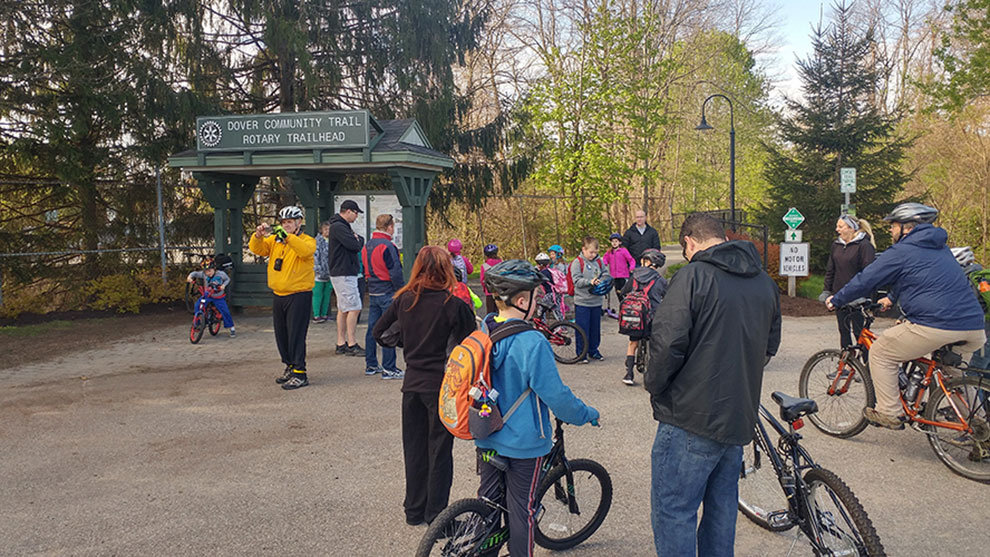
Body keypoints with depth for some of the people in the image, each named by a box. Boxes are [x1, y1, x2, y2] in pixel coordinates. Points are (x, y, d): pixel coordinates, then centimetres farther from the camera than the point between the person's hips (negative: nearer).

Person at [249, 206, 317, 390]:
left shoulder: (307, 240, -4)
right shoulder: (274, 240, 11)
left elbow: (306, 251, -26)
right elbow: (257, 249, 0)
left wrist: (287, 236, -35)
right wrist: (258, 235, -19)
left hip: (299, 295, -6)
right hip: (278, 295, 6)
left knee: (296, 335, -7)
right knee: (281, 334, 13)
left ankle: (300, 373, -2)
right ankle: (290, 367, 28)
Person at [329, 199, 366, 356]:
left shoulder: (342, 226, 19)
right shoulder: (338, 227, -15)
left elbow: (359, 242, 18)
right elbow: (356, 246, -21)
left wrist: (357, 239, -2)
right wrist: (358, 240, -1)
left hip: (343, 274, 11)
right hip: (344, 275, -11)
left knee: (343, 309, 11)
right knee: (354, 308, -9)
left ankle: (341, 344, 15)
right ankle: (352, 345, -6)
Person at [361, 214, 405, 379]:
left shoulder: (367, 246, 12)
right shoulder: (387, 246, -15)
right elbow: (395, 273, -18)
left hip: (372, 293, 9)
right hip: (388, 293, -9)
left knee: (372, 328, 13)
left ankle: (370, 365, 21)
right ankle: (389, 369, -2)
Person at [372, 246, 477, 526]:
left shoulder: (404, 300, -1)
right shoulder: (454, 305, -15)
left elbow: (379, 332, 8)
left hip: (412, 384, 4)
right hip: (442, 385, -4)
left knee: (414, 447, 16)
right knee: (439, 450, 7)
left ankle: (414, 510, 28)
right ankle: (435, 516, 15)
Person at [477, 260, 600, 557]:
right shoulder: (532, 343, -26)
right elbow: (556, 396, -21)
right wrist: (587, 414, -4)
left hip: (486, 437, 7)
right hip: (523, 443, -7)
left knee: (489, 499, 22)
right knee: (521, 509, 10)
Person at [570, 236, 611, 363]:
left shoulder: (599, 261, 8)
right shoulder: (577, 262, -9)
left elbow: (606, 274, 11)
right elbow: (577, 281, -15)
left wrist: (601, 281, -10)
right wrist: (590, 282, -27)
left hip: (597, 301, 5)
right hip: (582, 301, -5)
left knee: (595, 327, 14)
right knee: (582, 328, -1)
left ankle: (593, 350, 27)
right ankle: (581, 353, 10)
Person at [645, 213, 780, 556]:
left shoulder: (693, 275, -13)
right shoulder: (765, 283, 10)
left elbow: (667, 341, -20)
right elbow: (770, 345, 19)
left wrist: (653, 383, -4)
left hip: (692, 416, -8)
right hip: (740, 416, 8)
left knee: (672, 510, 1)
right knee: (722, 507, 20)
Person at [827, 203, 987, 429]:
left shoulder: (901, 252, -2)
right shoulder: (940, 248, 23)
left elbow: (865, 280, 2)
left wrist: (836, 300, 15)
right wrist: (891, 298, 48)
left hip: (936, 326, -9)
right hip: (974, 328, 9)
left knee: (880, 353, 7)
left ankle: (889, 414, 8)